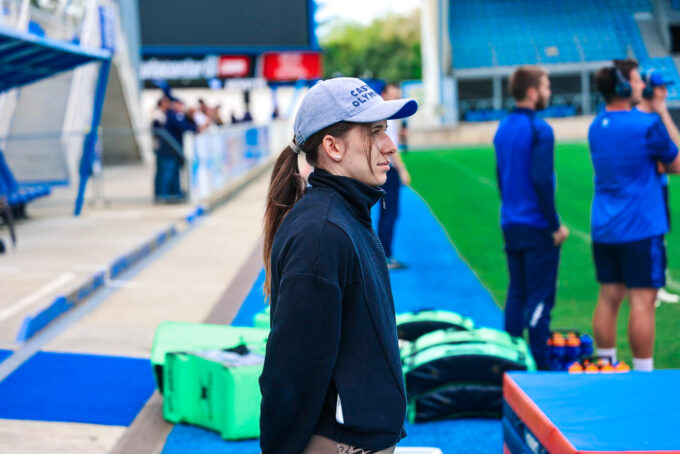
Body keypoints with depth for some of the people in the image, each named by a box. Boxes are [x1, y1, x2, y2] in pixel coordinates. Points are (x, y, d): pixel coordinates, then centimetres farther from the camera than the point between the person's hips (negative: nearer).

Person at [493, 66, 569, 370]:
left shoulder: (503, 128, 11)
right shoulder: (539, 130, -15)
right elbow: (541, 180, -20)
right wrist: (555, 224, -14)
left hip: (511, 225, 8)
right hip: (537, 227, -8)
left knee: (516, 293, 13)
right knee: (540, 298, -3)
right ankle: (539, 366, -2)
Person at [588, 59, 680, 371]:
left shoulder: (596, 127, 10)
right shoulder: (647, 124, -13)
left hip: (603, 229, 7)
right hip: (641, 228, -7)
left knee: (608, 298, 10)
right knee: (642, 300, -3)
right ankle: (643, 373, -1)